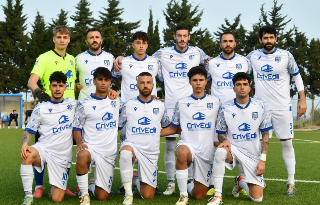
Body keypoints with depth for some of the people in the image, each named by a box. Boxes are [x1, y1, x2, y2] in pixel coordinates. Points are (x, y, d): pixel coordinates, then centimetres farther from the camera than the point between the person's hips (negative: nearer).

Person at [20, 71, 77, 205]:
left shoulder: (73, 104, 10)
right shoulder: (41, 108, 6)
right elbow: (29, 131, 5)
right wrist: (24, 144, -16)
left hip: (62, 155, 1)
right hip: (43, 149, -1)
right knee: (28, 155, -40)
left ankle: (57, 187, 28)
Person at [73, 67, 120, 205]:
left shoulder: (116, 100, 9)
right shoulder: (84, 104, 0)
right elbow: (77, 128, 3)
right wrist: (79, 143, -16)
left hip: (109, 152, 3)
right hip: (91, 147, -3)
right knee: (82, 156, -42)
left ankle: (92, 186, 36)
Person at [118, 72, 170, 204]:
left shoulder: (160, 106, 7)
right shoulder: (129, 105, 2)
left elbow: (167, 127, 22)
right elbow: (117, 125, 10)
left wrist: (155, 133, 13)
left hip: (151, 153, 2)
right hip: (132, 146, -2)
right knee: (126, 151, -42)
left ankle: (137, 181, 34)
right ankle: (128, 193, -26)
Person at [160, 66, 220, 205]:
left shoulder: (215, 102, 7)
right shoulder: (181, 103, 7)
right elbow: (173, 128, 14)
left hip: (206, 153, 1)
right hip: (188, 145, -1)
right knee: (182, 152, -41)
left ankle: (191, 186, 40)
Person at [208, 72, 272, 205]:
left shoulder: (259, 107, -2)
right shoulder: (225, 108, -3)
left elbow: (265, 135, 1)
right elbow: (221, 133, 6)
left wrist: (262, 160, -7)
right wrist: (225, 140, -20)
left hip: (253, 155, 1)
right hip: (233, 149, -1)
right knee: (220, 151, -39)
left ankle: (241, 182, 31)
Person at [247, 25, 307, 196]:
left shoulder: (286, 56, -3)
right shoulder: (253, 56, 2)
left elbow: (297, 76, 6)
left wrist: (302, 99, -1)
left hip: (282, 107, -2)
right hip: (260, 106, 2)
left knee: (287, 143, -2)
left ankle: (291, 182, 4)